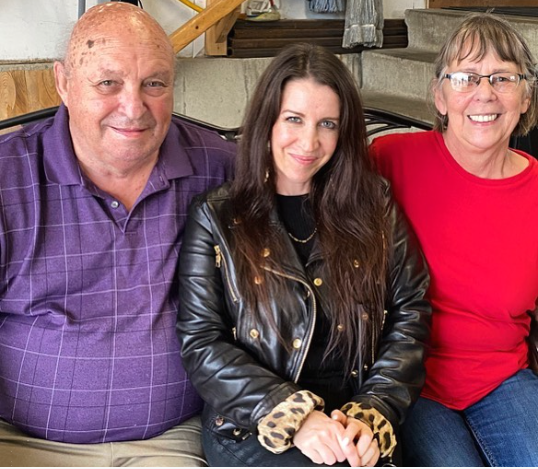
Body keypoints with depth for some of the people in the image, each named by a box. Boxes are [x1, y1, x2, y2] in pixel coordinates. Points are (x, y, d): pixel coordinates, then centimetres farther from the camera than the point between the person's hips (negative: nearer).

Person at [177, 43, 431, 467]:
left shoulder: (373, 207, 9)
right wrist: (294, 416, -14)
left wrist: (374, 414, -8)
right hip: (250, 428, -3)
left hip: (355, 428, 4)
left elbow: (410, 314, 6)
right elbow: (201, 344, -3)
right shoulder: (215, 218, 2)